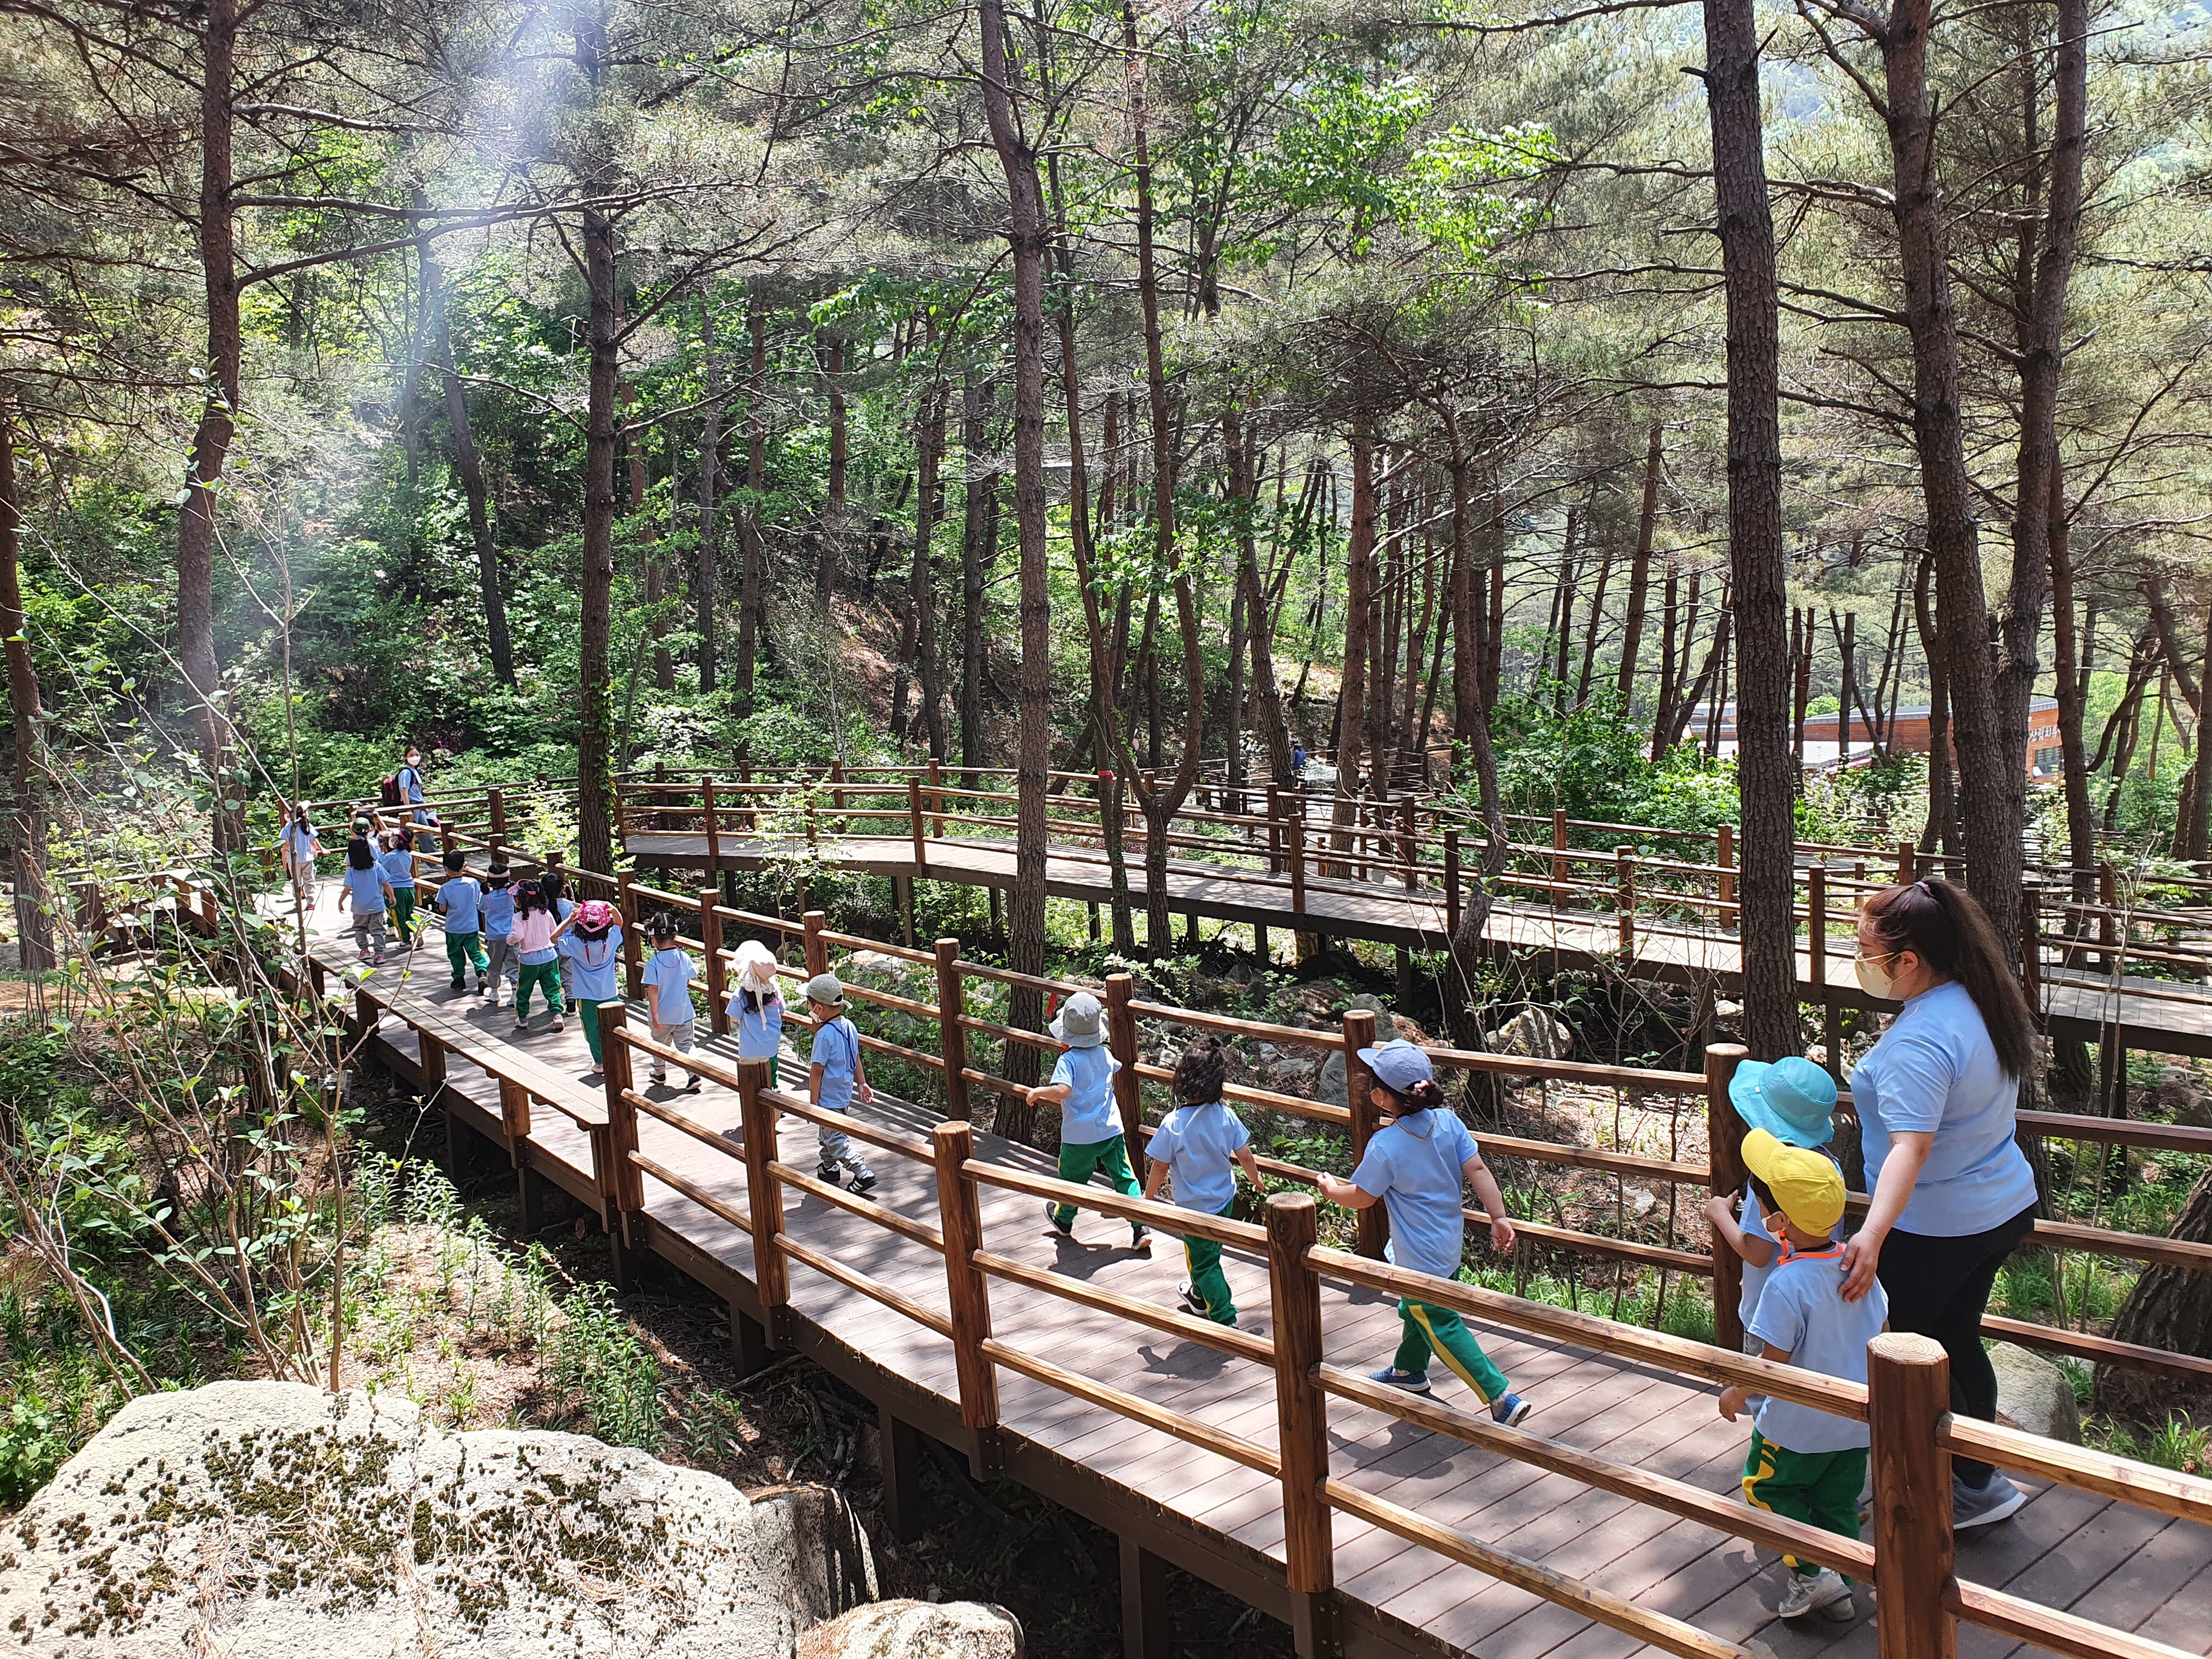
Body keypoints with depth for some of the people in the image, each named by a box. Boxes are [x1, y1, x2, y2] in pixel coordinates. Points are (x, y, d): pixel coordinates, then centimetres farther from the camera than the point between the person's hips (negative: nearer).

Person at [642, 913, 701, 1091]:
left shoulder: (653, 963, -20)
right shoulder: (684, 958, -8)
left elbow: (653, 990, -20)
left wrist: (654, 1015, -16)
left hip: (662, 1014, -2)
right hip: (684, 1012, 2)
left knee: (660, 1044, 19)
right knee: (685, 1044, 8)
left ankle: (660, 1073, 38)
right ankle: (693, 1075, -7)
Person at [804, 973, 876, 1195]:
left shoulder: (825, 1035, -25)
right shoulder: (850, 1027, -1)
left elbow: (817, 1072, -20)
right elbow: (856, 1060, 11)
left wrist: (813, 1102, -13)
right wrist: (862, 1083, 20)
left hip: (828, 1097, -9)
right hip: (845, 1092, 9)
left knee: (836, 1139, -1)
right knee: (829, 1133, 25)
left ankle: (864, 1174, -6)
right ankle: (829, 1167, 40)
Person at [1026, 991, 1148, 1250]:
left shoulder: (1069, 1060, -19)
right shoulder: (1105, 1055, 1)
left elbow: (1062, 1090, -35)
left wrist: (1037, 1092, -18)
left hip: (1080, 1137, -4)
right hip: (1112, 1131, 4)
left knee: (1072, 1180, 19)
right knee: (1124, 1179, 8)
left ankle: (1063, 1221, 41)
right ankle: (1141, 1228, 2)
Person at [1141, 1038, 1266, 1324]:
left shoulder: (1173, 1124, -24)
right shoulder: (1226, 1115, -15)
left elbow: (1160, 1167, -14)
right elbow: (1244, 1155, -3)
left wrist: (1149, 1197, 4)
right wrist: (1256, 1180, 18)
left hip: (1196, 1207, -5)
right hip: (1225, 1199, 5)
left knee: (1204, 1263, 10)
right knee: (1207, 1253, 28)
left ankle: (1225, 1319, 8)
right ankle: (1200, 1295, 49)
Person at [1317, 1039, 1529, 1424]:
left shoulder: (1385, 1145, -25)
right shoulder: (1447, 1120, -10)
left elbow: (1361, 1198, -12)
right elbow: (1477, 1169, -9)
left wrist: (1331, 1190, 7)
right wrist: (1499, 1217, -4)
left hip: (1420, 1255, -8)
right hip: (1449, 1242, 8)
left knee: (1441, 1328, 5)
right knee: (1415, 1310, 28)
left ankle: (1502, 1398, 3)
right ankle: (1408, 1370, 49)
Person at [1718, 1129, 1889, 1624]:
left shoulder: (1785, 1285, -29)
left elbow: (1773, 1362, -22)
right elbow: (1882, 1333, 5)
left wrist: (1736, 1394, -4)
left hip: (1799, 1423, -6)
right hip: (1857, 1418, 6)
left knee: (1767, 1486, 15)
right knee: (1838, 1500, 20)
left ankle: (1810, 1573, 6)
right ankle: (1838, 1584, 26)